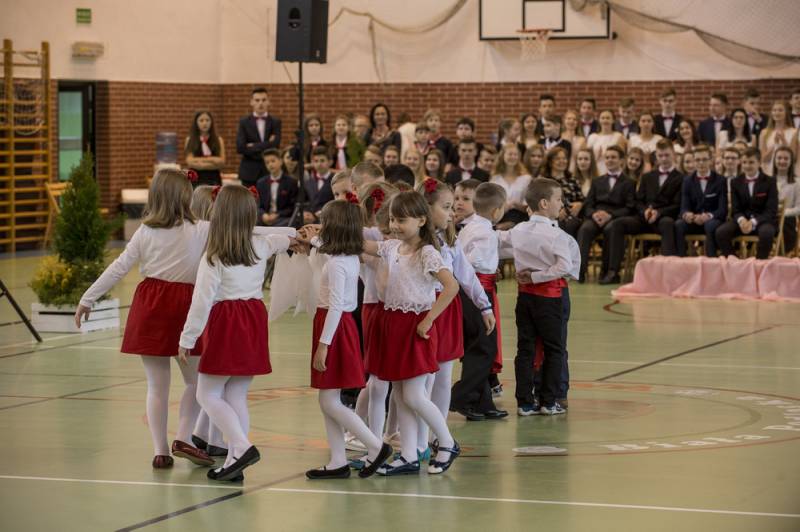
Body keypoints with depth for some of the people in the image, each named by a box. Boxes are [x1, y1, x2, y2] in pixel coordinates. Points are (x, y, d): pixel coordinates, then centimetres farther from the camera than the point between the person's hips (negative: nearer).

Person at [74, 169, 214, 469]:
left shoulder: (145, 232, 3)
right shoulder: (200, 231, -3)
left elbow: (119, 268, 3)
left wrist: (88, 299, 10)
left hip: (150, 306, 2)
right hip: (184, 306, -2)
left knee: (157, 385, 8)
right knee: (195, 381, 13)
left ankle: (160, 451, 9)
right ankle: (183, 438, -3)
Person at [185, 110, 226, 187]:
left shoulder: (218, 140, 8)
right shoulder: (190, 140, 6)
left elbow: (221, 162, -1)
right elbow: (190, 162, -4)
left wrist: (200, 160, -6)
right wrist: (212, 159, -4)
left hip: (213, 180, 1)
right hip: (196, 180, -1)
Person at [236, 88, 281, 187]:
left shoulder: (275, 122, 6)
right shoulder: (244, 122, 5)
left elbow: (275, 145, -9)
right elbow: (240, 148, -8)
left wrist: (253, 146, -8)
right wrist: (264, 147, -9)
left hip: (270, 172, 0)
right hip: (249, 173, 0)